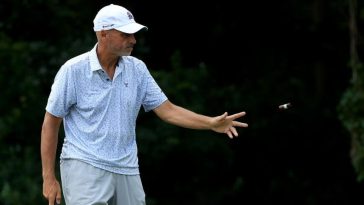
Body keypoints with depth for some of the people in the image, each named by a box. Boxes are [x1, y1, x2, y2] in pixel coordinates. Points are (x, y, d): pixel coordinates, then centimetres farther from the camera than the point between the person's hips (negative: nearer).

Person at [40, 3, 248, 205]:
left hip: (127, 171, 5)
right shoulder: (73, 70, -7)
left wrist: (211, 123, -7)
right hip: (84, 167, -5)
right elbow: (51, 123, -3)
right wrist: (49, 177, -6)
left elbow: (167, 110, 7)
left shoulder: (137, 69, 6)